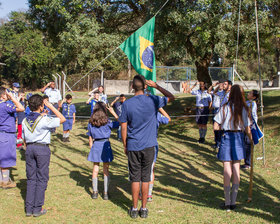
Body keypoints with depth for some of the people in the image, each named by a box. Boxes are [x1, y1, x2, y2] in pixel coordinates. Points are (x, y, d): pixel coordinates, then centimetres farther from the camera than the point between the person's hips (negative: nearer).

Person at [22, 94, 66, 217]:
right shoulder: (44, 120, -14)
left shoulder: (25, 121, 5)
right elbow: (62, 119, -8)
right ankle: (37, 209, 6)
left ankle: (29, 208, 13)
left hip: (29, 148, 5)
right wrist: (50, 106, -7)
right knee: (42, 179, 3)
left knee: (31, 179, 12)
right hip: (42, 148, -5)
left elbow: (24, 139, 10)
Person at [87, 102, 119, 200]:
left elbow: (90, 138, 5)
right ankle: (106, 193, 5)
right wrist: (113, 112, 3)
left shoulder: (91, 123, 1)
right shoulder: (107, 122, -8)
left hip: (95, 145, 2)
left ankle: (95, 192, 15)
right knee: (106, 170, 5)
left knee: (95, 169, 11)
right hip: (105, 145, -2)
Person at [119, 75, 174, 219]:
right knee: (146, 178, 8)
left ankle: (134, 209, 14)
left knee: (135, 178, 8)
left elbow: (123, 127, -3)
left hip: (133, 147, 0)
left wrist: (125, 145, 9)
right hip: (148, 146, 0)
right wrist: (156, 86, 9)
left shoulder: (127, 104, -7)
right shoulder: (153, 101, -6)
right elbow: (171, 97, 10)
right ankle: (144, 209, 15)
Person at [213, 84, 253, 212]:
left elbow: (216, 126, -7)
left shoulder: (225, 108, -7)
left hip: (227, 137, -2)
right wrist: (251, 140, 19)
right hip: (239, 138, 2)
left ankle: (227, 203, 5)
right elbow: (247, 129, 2)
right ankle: (233, 202, 13)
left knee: (227, 171, 1)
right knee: (236, 170, 9)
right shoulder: (244, 109, -1)